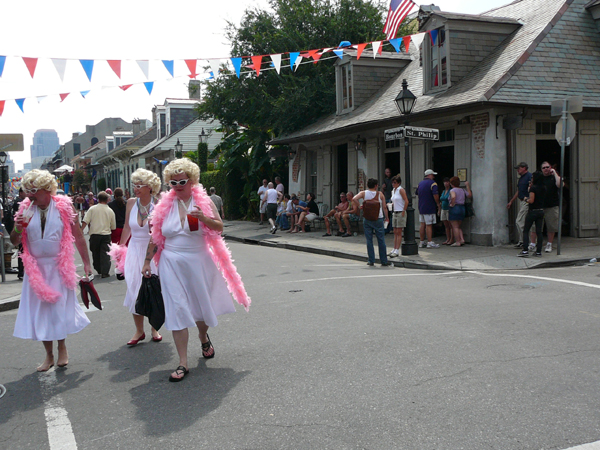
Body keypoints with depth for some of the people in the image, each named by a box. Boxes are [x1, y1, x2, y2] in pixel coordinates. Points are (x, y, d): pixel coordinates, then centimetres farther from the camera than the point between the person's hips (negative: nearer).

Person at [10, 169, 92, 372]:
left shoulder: (64, 206, -6)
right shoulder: (25, 208, 0)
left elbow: (78, 236, -2)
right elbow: (14, 242, 4)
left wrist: (86, 263, -3)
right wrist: (18, 228, -18)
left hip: (59, 267, -3)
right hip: (36, 267, 3)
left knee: (60, 308, 2)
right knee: (40, 310, 6)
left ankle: (62, 348, 25)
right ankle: (49, 355, 20)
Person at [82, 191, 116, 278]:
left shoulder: (92, 209, -1)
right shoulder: (110, 211, 3)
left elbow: (85, 222, -8)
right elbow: (113, 227, 10)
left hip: (94, 234, 0)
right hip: (106, 234, 0)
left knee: (95, 253, 16)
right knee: (105, 253, -2)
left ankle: (98, 270, 27)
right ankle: (105, 272, -9)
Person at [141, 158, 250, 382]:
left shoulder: (204, 201, -2)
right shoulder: (165, 205, 2)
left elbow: (219, 228, -6)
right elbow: (155, 237, 7)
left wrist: (203, 218, -24)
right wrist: (147, 261, 6)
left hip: (198, 262, 0)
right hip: (172, 264, 0)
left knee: (202, 305, 13)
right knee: (177, 310, -5)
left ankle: (203, 337, 47)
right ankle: (183, 363, 0)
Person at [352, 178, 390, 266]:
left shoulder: (363, 193, -1)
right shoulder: (380, 194, -2)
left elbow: (354, 199, -17)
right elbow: (384, 207, -2)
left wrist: (358, 206, -4)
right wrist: (386, 217, 10)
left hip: (367, 219, 1)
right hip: (378, 219, -1)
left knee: (369, 240, 6)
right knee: (381, 240, 5)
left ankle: (371, 261, 6)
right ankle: (384, 261, 8)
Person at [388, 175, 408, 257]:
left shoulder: (401, 190, -11)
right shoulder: (393, 191, 13)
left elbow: (406, 201, -15)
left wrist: (403, 211, -15)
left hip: (401, 213, -8)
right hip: (395, 213, 8)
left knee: (399, 232, -5)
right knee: (395, 232, 9)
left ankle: (397, 251, -4)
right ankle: (394, 250, 13)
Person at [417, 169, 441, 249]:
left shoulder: (420, 184, 13)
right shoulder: (432, 183, -10)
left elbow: (417, 194, 22)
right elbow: (435, 195, -19)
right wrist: (438, 204, -9)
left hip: (421, 207, 7)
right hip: (429, 208, -7)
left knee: (423, 225, 11)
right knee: (429, 225, -6)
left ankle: (422, 242, 14)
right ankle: (430, 243, -4)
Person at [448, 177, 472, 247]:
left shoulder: (452, 190, -9)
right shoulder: (463, 190, 11)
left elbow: (453, 197, -30)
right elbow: (470, 195, 24)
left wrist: (452, 204, -15)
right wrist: (467, 186, 27)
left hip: (454, 209, -7)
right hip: (462, 208, 7)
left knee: (455, 227, -2)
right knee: (458, 226, 18)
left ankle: (457, 242, -4)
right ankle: (462, 239, 4)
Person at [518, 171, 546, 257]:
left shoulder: (533, 188, -14)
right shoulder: (543, 188, 7)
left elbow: (531, 200, -21)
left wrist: (526, 199, -1)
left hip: (532, 211, -6)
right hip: (541, 211, 6)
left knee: (525, 231, 1)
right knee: (539, 232, 7)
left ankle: (525, 250, -6)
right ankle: (538, 251, 6)